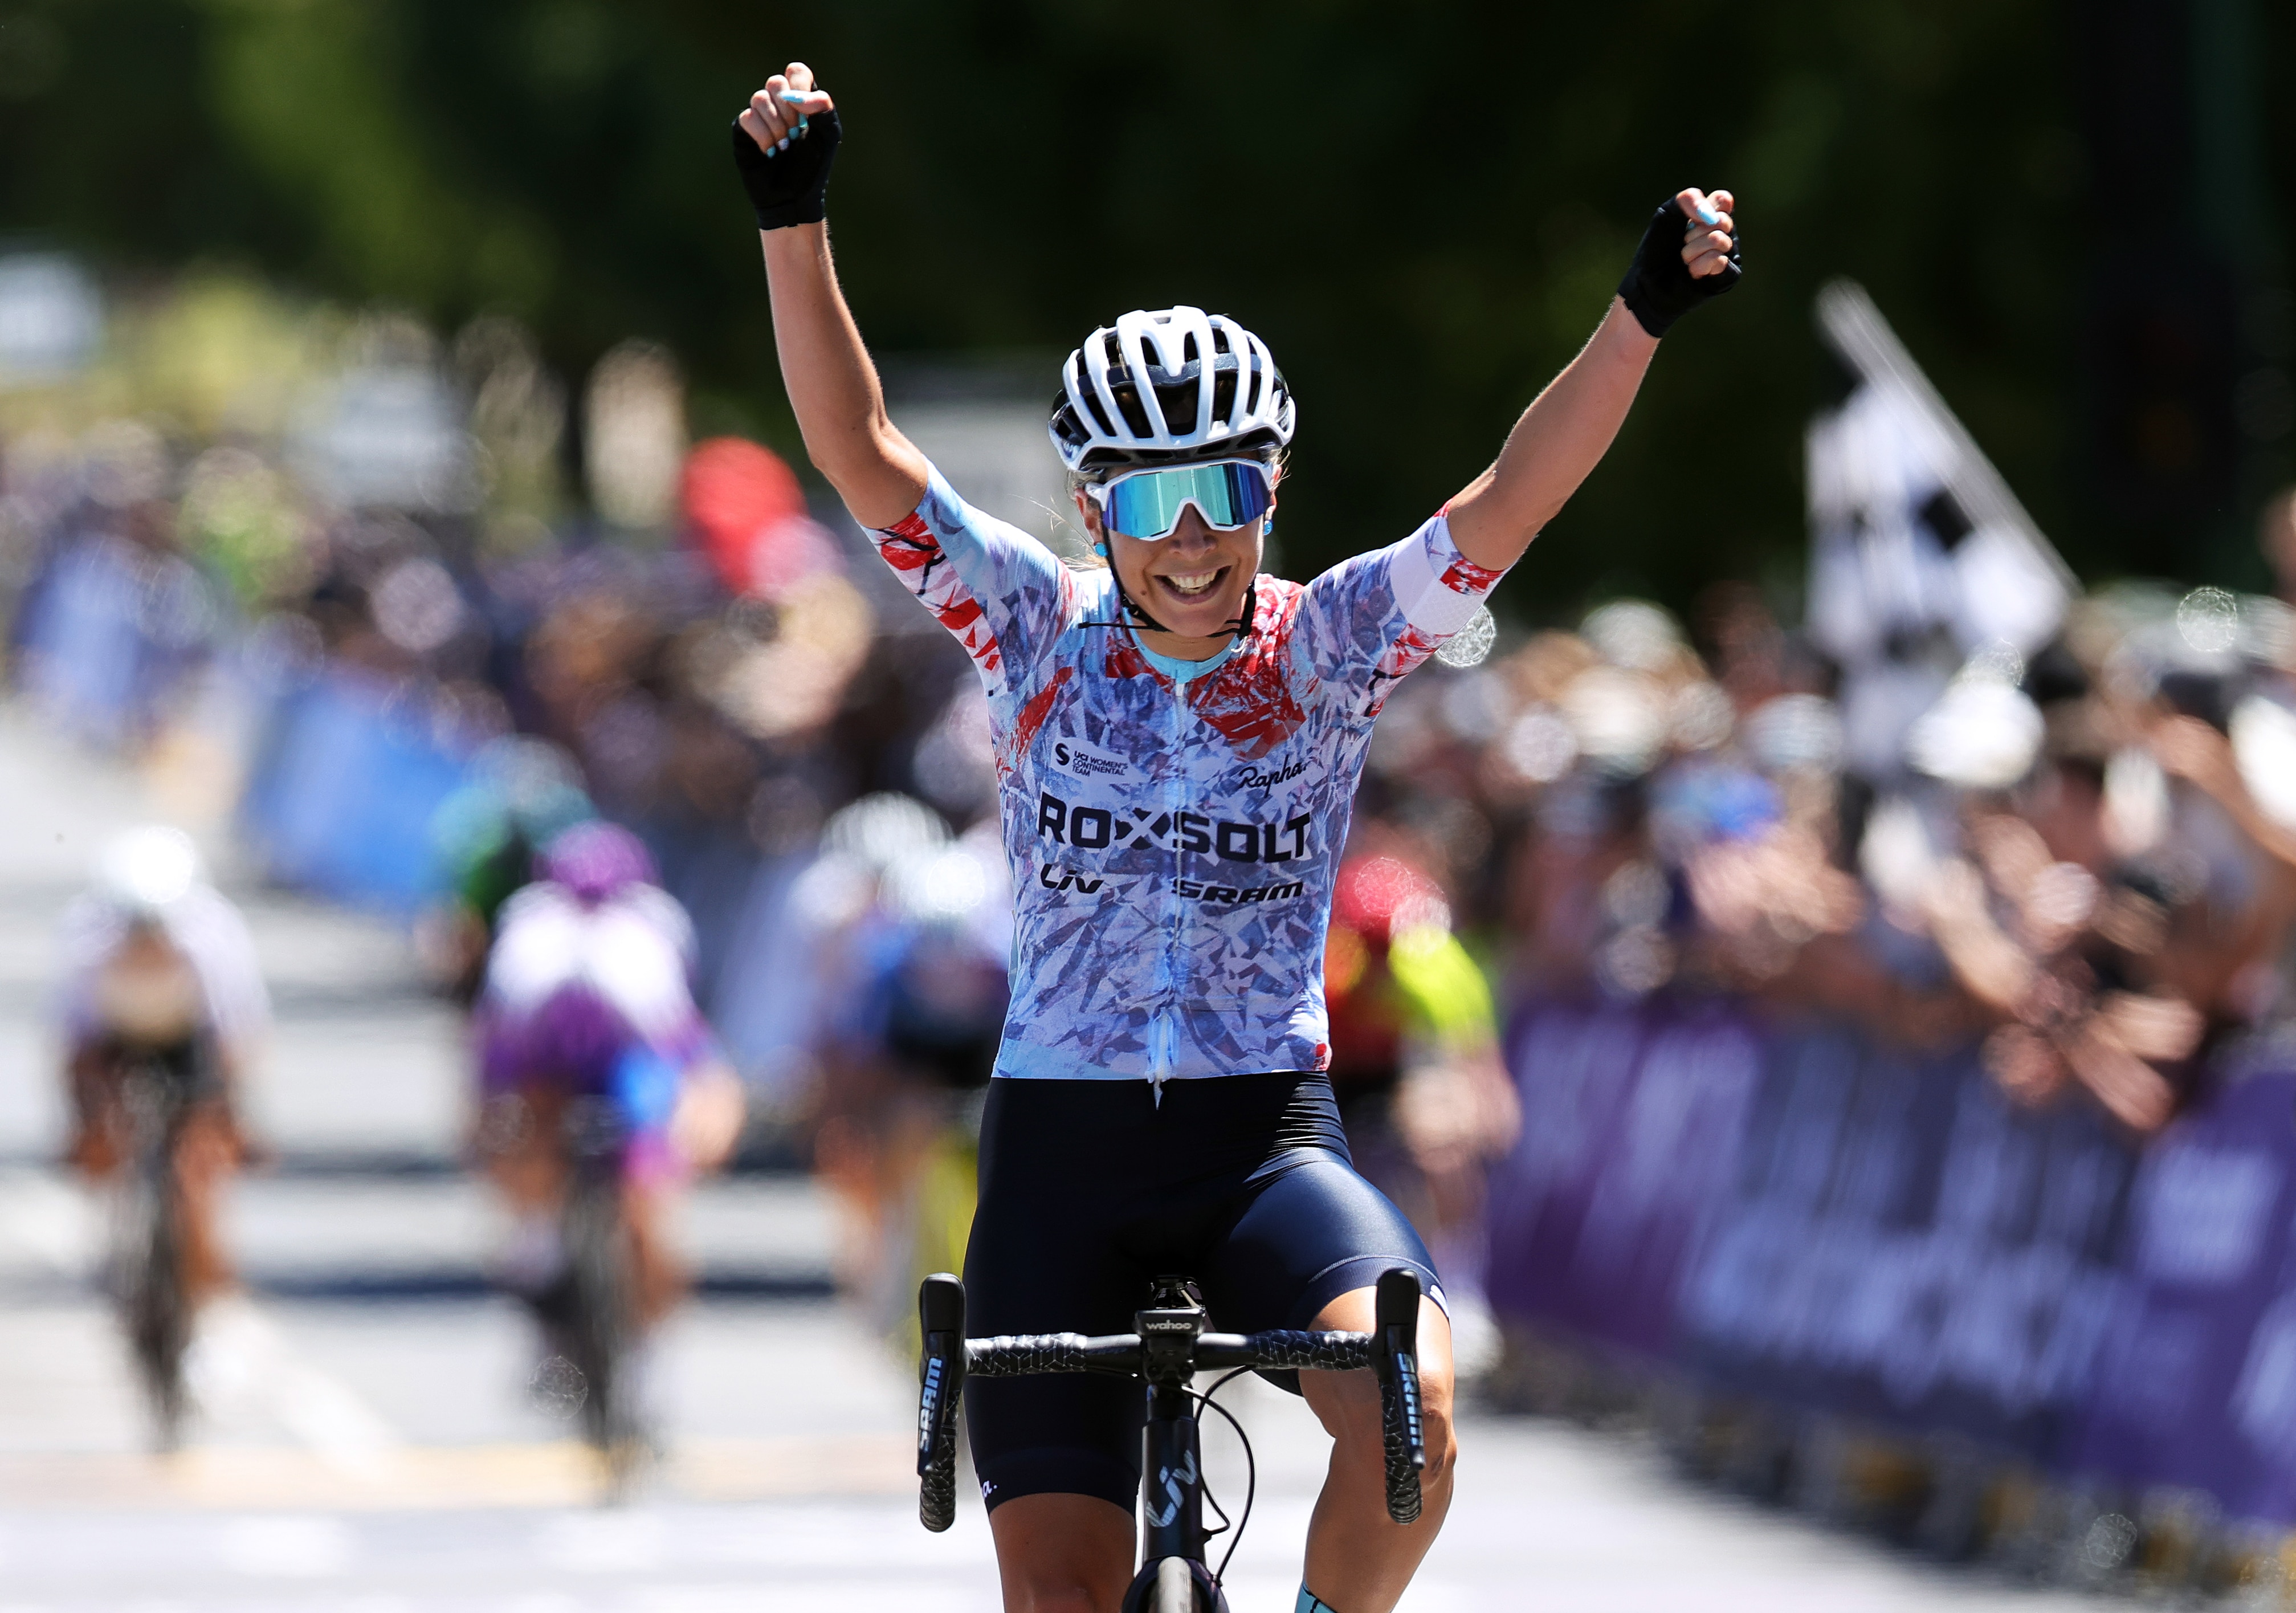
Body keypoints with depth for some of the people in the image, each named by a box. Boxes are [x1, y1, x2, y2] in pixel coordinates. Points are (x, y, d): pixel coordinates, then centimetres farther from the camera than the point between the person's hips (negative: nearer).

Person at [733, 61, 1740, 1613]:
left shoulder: (1329, 644, -2)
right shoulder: (1039, 630, -1)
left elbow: (1514, 497, -14)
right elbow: (860, 450, -10)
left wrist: (1644, 311, -27)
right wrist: (795, 218, -22)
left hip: (1266, 1140, -1)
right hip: (1060, 1152, 1)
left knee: (1409, 1412, -28)